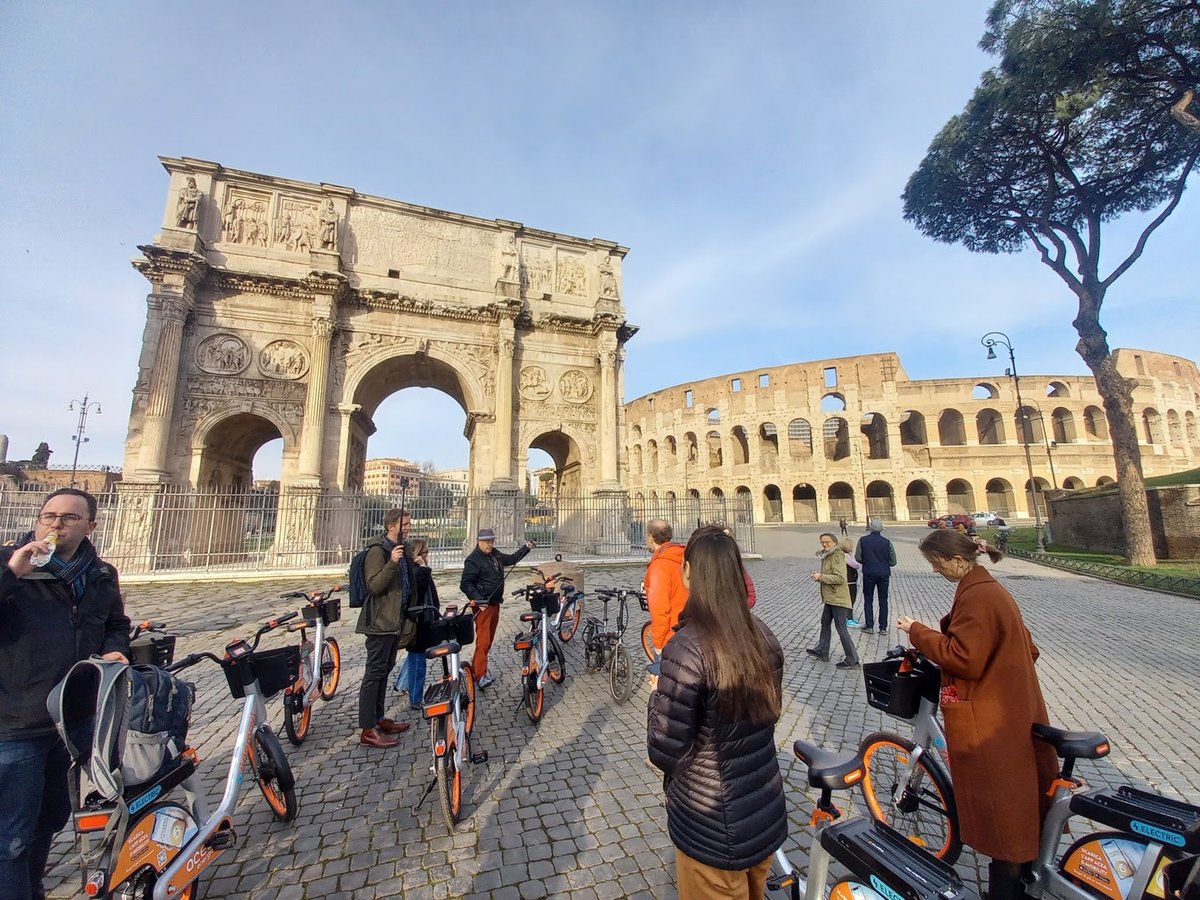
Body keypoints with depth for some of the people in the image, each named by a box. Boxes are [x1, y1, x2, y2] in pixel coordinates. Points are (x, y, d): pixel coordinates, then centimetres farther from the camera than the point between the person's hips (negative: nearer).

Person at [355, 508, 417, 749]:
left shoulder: (399, 549, 14)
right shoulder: (378, 550, -14)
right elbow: (374, 586, -21)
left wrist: (408, 618, 25)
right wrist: (391, 563, -34)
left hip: (396, 619, 9)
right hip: (381, 621, -9)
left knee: (385, 670, 16)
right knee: (375, 672, -3)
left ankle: (378, 719, 27)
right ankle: (367, 731, 5)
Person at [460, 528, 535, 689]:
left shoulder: (495, 555, 10)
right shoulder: (473, 560, -15)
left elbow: (511, 559, 25)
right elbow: (465, 584, -19)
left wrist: (526, 548, 16)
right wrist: (478, 600, -29)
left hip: (495, 603, 9)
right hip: (483, 606, -8)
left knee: (489, 639, 16)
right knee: (483, 640, -9)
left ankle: (475, 666, 29)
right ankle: (480, 675, -4)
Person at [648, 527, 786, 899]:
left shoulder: (687, 648, -29)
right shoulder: (764, 636, -7)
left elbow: (665, 753, -23)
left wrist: (658, 697, -8)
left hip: (713, 830, -5)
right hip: (768, 813, 6)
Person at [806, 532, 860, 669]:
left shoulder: (837, 556, -17)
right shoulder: (827, 556, 12)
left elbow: (840, 578, -26)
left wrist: (821, 577, -21)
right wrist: (818, 576, 5)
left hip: (838, 599, -10)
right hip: (830, 598, 10)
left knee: (841, 629, -4)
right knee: (825, 623, 19)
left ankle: (852, 660, 6)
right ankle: (822, 652, 32)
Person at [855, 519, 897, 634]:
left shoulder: (863, 540, -7)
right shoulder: (887, 542, -6)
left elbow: (858, 557, -5)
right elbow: (893, 561, -1)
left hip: (868, 574, -1)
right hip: (884, 574, 1)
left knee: (868, 600, 11)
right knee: (883, 601, 10)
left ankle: (869, 626, 11)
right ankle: (883, 628, 13)